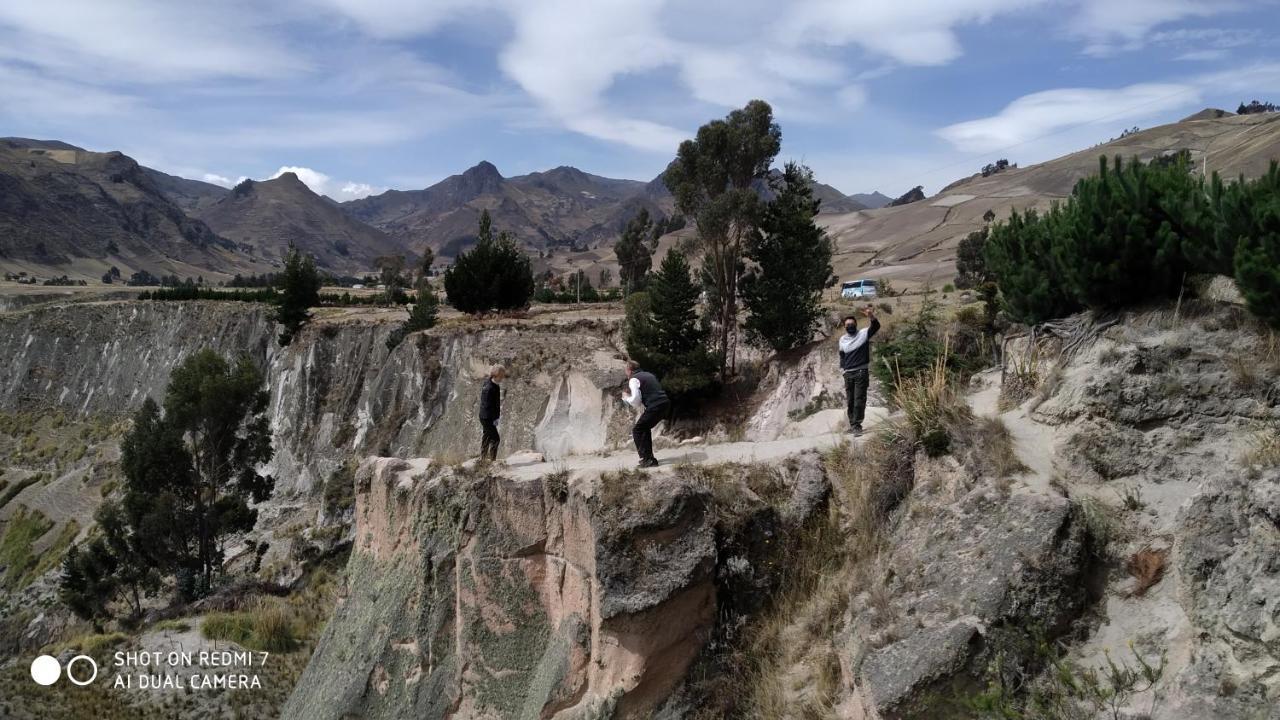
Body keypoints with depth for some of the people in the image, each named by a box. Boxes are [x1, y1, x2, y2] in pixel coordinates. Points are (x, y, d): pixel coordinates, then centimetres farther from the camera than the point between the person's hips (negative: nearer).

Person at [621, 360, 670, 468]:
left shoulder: (634, 379, -1)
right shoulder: (648, 375, 24)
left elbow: (636, 401, -7)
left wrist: (626, 397, 13)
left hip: (655, 406, -8)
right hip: (665, 403, 8)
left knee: (637, 431, 2)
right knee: (645, 428, 25)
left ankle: (647, 460, -5)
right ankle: (649, 457, 30)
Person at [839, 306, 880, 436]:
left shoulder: (863, 333, -3)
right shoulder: (842, 339, 11)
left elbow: (876, 327, -21)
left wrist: (871, 317, -41)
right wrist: (842, 369, 13)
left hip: (861, 372, -5)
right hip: (848, 374, 5)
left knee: (859, 399, -9)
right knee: (850, 400, 8)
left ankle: (857, 424, -8)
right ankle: (852, 424, 17)